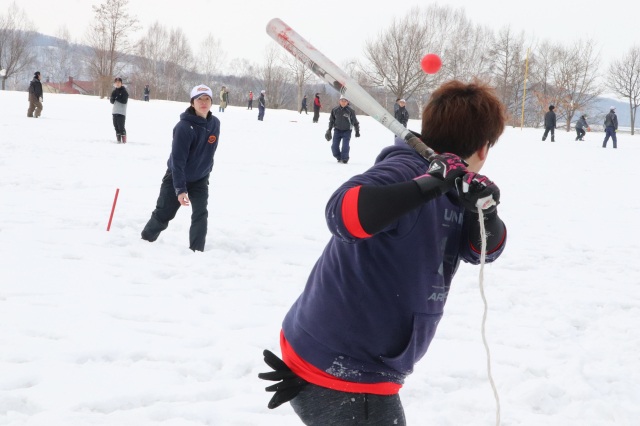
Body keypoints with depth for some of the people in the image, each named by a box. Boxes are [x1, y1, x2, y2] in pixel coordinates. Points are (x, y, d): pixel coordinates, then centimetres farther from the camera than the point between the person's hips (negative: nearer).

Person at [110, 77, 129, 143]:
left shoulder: (124, 91, -4)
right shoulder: (114, 91, 13)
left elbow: (124, 101, -15)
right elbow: (111, 101, 8)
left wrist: (116, 98, -9)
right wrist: (113, 96, -10)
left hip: (122, 112, -6)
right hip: (115, 111, 6)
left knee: (121, 126, -11)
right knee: (116, 126, 6)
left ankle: (124, 139, -2)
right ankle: (118, 139, 14)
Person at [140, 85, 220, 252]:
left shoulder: (215, 123, -8)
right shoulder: (184, 127, -27)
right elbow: (177, 160, -28)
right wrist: (180, 189, -32)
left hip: (199, 180, 4)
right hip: (176, 178, -4)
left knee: (200, 215, -10)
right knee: (162, 214, 5)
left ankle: (197, 251, -1)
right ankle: (144, 242, 26)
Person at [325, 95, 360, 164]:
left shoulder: (350, 111, -9)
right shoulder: (335, 110, -2)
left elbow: (355, 122, 0)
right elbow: (331, 120, 11)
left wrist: (357, 131, 4)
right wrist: (329, 130, 11)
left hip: (347, 131, -3)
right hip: (337, 130, 3)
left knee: (345, 146, -13)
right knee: (334, 146, -1)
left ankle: (345, 159, 4)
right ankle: (339, 158, 21)